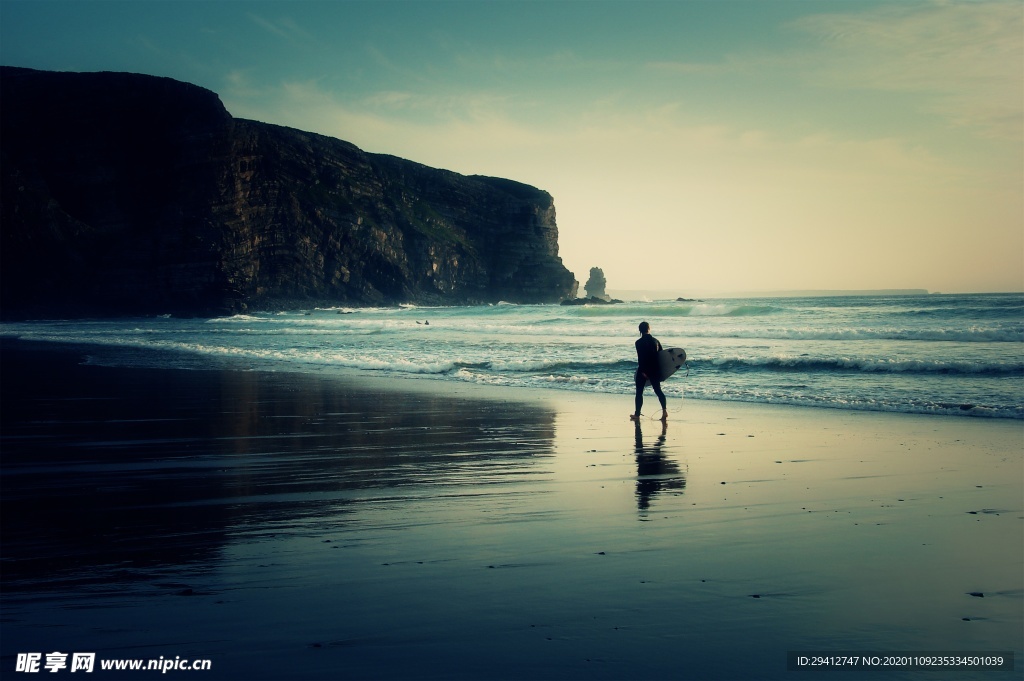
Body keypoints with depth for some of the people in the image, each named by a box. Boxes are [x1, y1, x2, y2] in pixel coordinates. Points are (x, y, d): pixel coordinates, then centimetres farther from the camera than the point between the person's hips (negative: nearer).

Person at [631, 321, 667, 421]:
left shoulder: (639, 342, -10)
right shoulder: (655, 341, 5)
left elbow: (640, 358, -16)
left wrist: (643, 371, -16)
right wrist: (660, 370, 16)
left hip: (643, 371, -4)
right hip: (655, 370, 4)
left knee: (639, 392, 4)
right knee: (658, 390, 12)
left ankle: (637, 414, 4)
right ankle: (664, 410, -2)